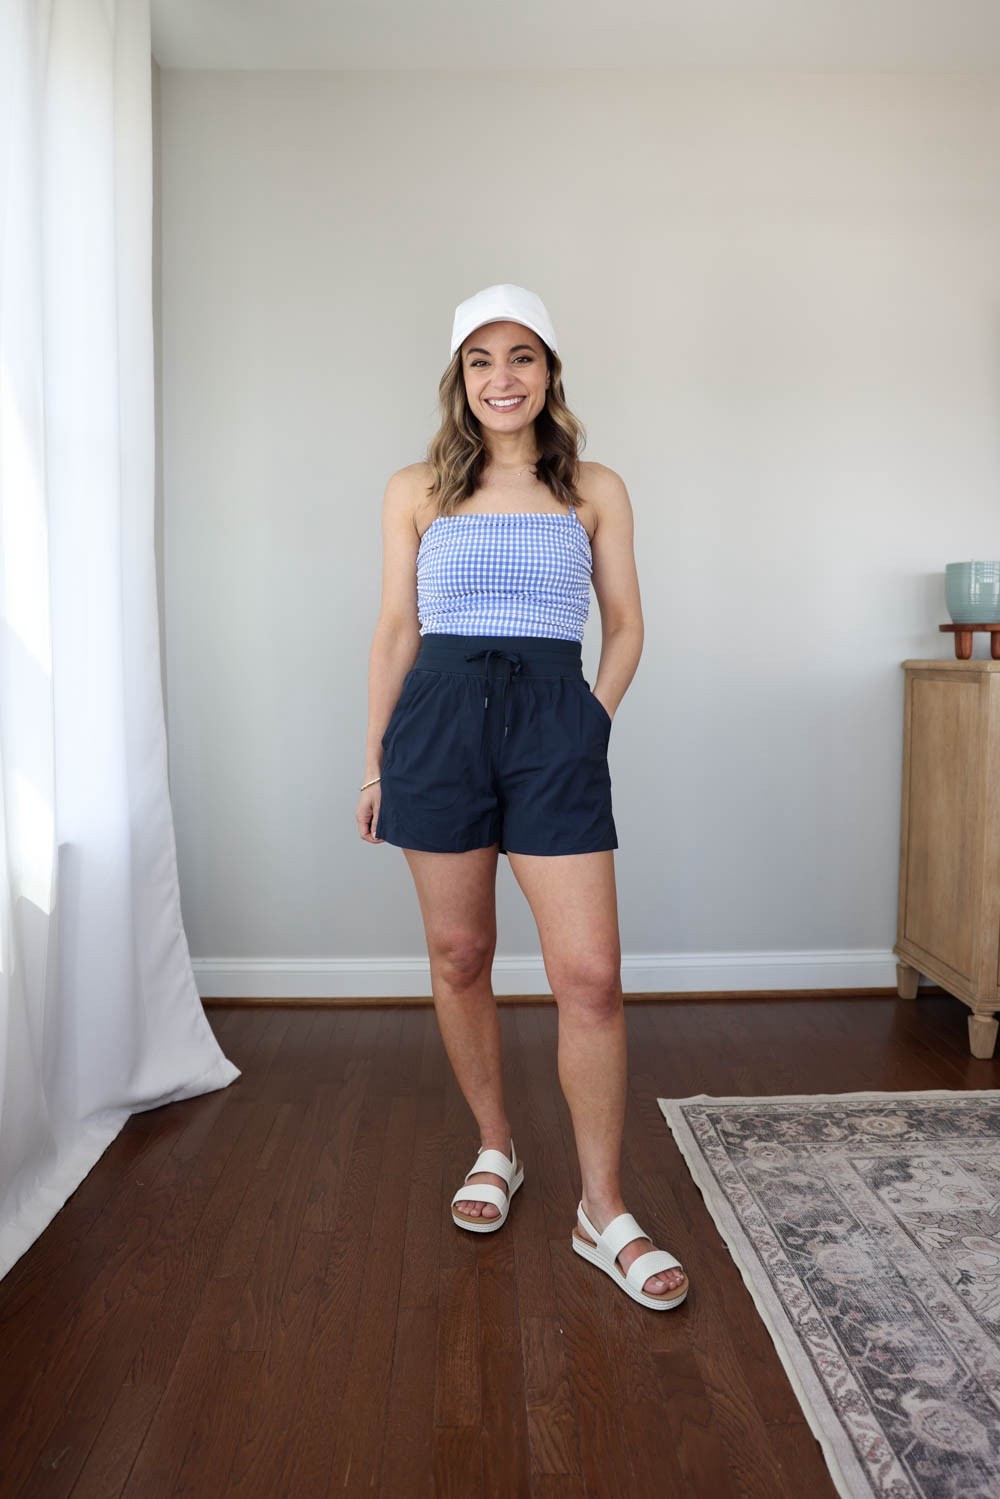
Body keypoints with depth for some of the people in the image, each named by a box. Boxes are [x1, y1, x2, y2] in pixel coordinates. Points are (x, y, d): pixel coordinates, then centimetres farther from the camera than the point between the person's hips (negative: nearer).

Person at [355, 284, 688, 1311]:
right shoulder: (415, 491, 10)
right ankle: (495, 1149, 32)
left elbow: (624, 626, 13)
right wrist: (375, 759, 8)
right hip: (440, 720, 1)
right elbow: (396, 629, 9)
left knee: (591, 975, -6)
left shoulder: (595, 490, 10)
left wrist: (592, 722, 1)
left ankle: (602, 1214, 9)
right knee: (458, 956, 9)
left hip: (555, 724, 0)